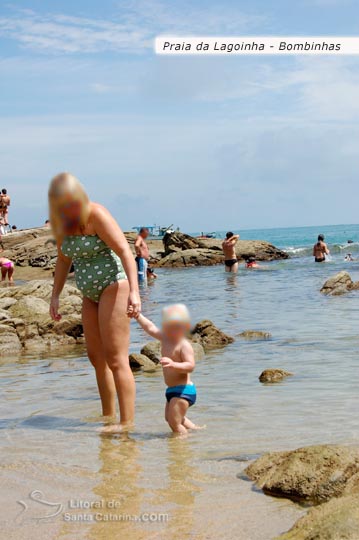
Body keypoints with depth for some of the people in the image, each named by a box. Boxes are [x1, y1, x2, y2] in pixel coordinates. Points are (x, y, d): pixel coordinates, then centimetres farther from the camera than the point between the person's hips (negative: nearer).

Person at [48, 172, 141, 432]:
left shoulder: (96, 215, -17)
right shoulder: (60, 223, 5)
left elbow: (125, 252, -23)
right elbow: (64, 259, 19)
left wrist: (134, 291, -34)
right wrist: (55, 295, 17)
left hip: (115, 286, -8)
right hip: (91, 294, 8)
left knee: (116, 359, -10)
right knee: (96, 357, 13)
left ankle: (127, 422, -6)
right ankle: (107, 416, 24)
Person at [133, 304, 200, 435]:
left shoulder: (184, 345, -20)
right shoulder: (164, 339, 5)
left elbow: (190, 366, -29)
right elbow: (151, 328, 15)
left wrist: (173, 364, -43)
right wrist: (138, 316, 15)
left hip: (184, 390, -11)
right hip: (172, 390, 11)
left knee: (174, 421, -18)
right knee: (169, 418, 28)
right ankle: (196, 430, 41)